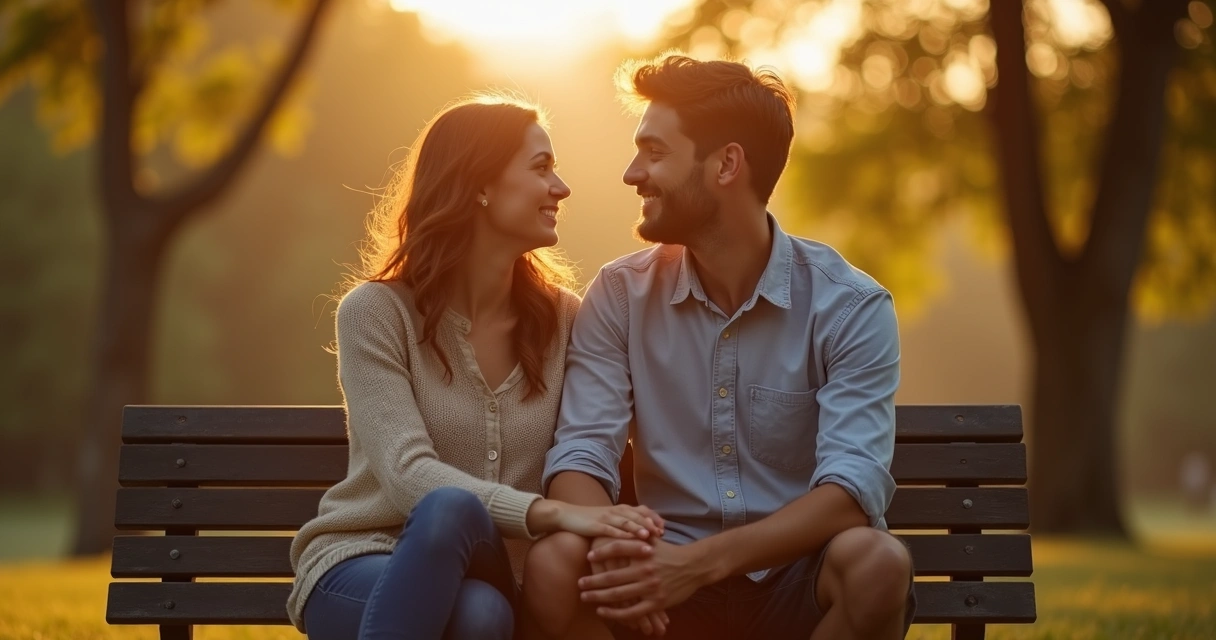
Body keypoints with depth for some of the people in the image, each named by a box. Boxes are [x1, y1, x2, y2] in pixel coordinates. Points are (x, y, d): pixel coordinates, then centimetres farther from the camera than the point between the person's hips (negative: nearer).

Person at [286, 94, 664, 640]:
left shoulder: (561, 317, 4)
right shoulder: (376, 310, -9)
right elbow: (408, 474, -21)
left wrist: (610, 528, -25)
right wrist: (553, 514, -35)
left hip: (488, 575, 2)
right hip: (360, 565, -2)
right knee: (452, 509, -37)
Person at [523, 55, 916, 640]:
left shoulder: (850, 307, -8)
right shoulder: (619, 297, 1)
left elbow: (853, 486, -19)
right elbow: (581, 453, -7)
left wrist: (702, 561, -34)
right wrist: (612, 549, -31)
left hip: (797, 584, -1)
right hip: (672, 581, 1)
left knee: (874, 561, -34)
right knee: (555, 560, -29)